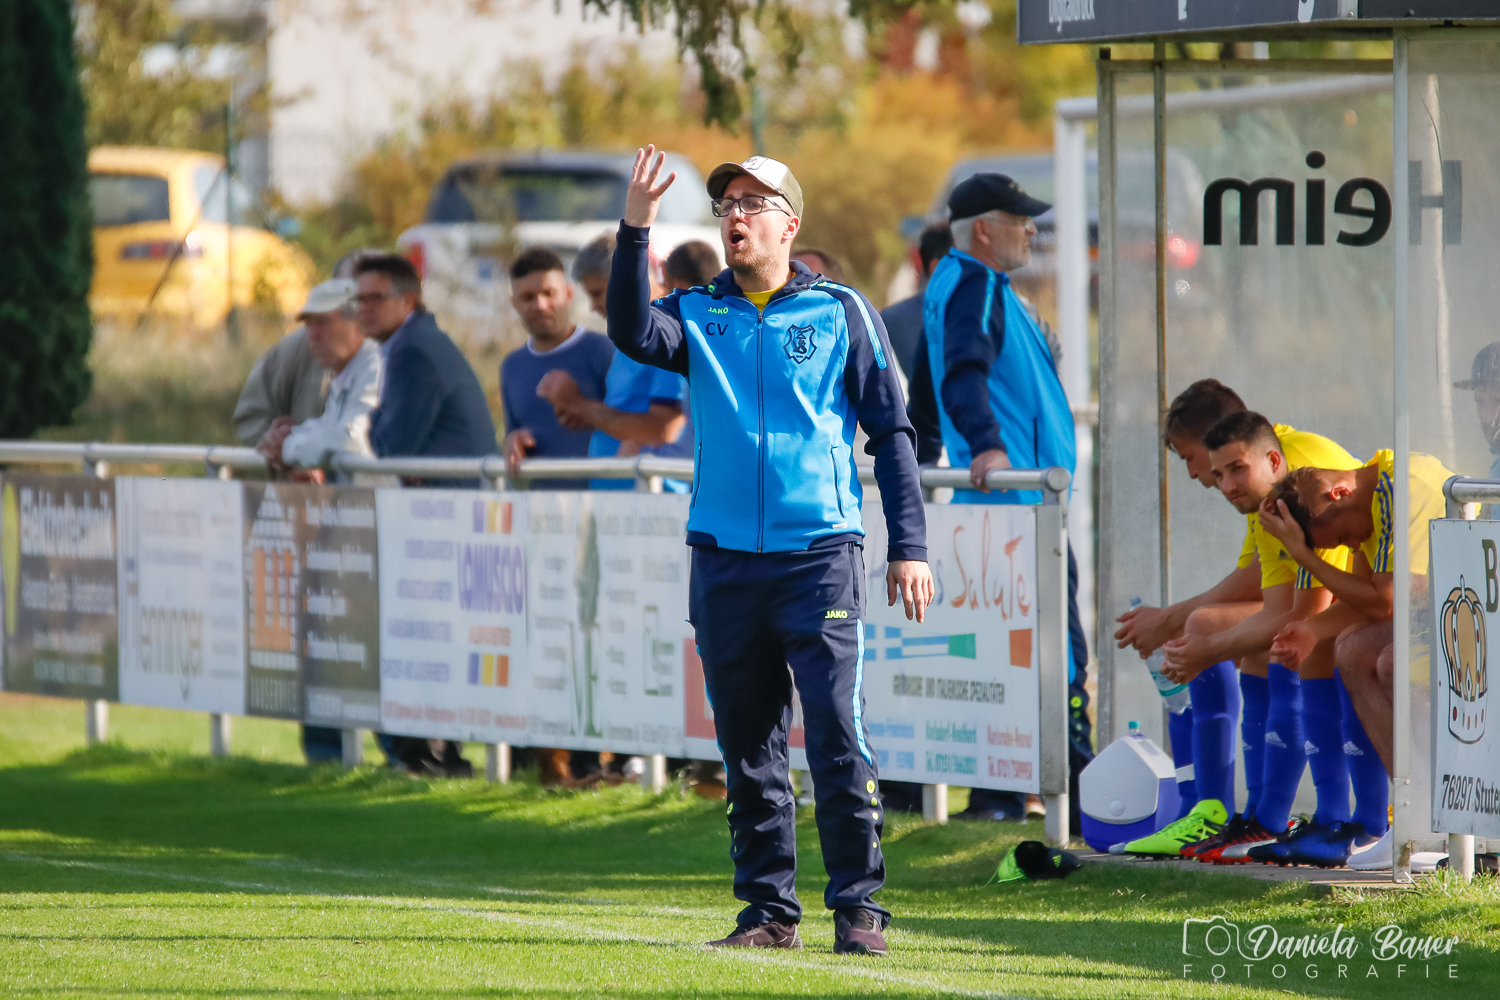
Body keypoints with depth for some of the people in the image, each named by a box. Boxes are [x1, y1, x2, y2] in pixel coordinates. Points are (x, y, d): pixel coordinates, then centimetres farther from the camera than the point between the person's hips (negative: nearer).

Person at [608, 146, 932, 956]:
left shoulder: (841, 312, 5)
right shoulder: (696, 314, 10)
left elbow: (890, 433, 6)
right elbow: (632, 334, -12)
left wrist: (909, 547, -1)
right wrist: (634, 230, -22)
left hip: (820, 554, -3)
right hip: (723, 559, 3)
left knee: (837, 738, -9)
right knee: (748, 745, 7)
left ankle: (858, 909, -4)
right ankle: (769, 909, 14)